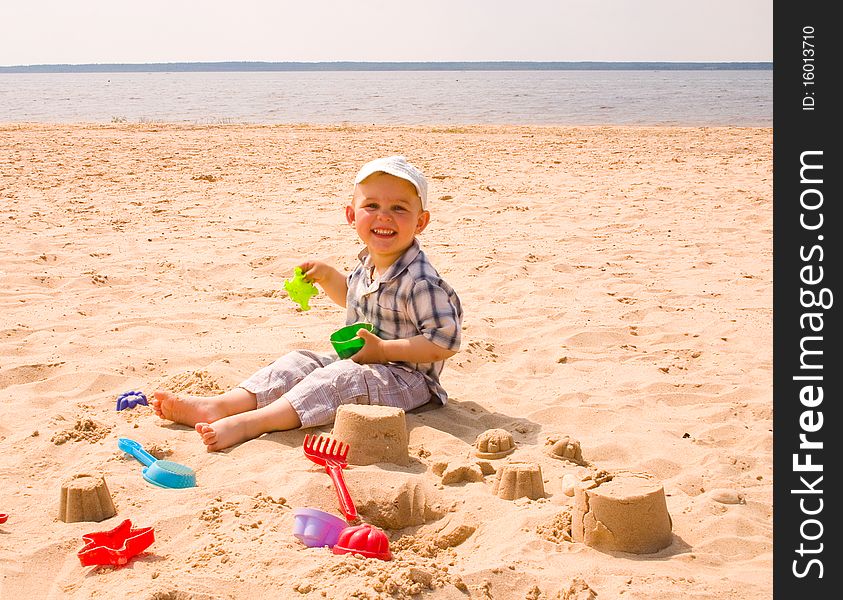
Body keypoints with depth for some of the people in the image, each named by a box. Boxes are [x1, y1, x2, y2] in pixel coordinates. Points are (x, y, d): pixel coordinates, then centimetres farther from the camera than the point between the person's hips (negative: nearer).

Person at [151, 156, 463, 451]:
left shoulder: (420, 282, -22)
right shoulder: (369, 264, 7)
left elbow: (445, 342, -25)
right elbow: (350, 296, 30)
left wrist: (382, 350, -24)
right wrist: (326, 275, 10)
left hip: (407, 377, -9)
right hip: (356, 364, 9)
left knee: (340, 378, -31)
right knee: (298, 362, -4)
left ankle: (251, 422, -44)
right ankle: (219, 405, -19)